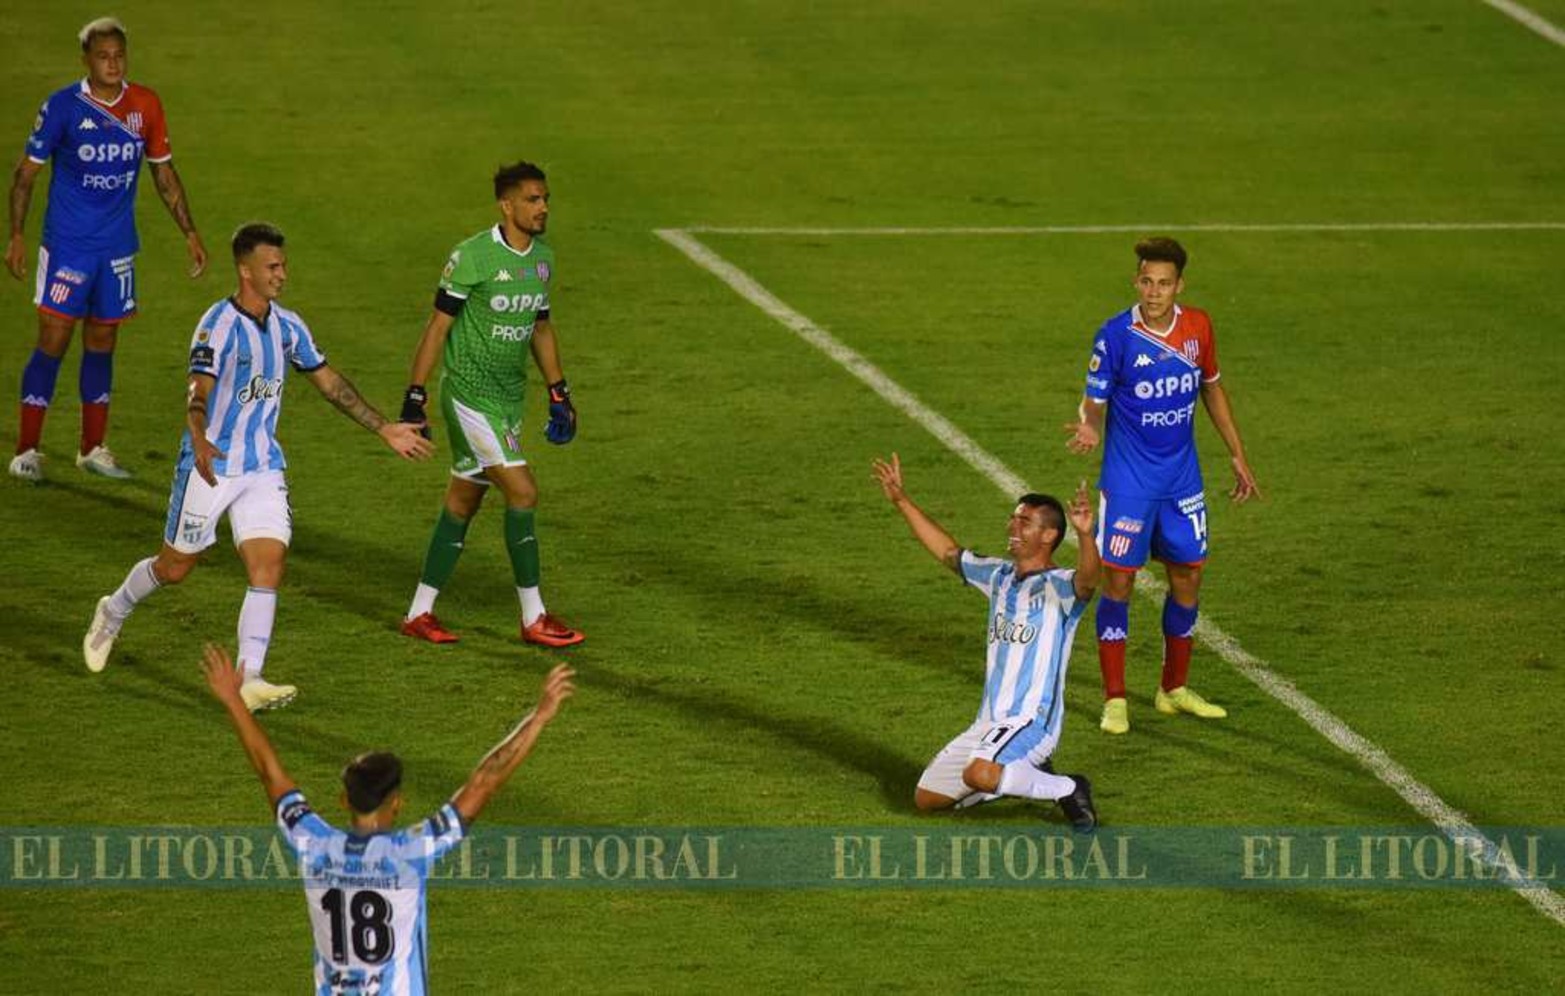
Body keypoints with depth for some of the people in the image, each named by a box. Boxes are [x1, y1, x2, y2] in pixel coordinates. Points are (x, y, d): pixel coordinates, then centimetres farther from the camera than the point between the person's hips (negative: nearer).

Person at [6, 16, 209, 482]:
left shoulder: (145, 106, 1)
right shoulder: (62, 107, -9)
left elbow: (164, 172, 12)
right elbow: (26, 172, -2)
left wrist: (190, 232, 10)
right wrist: (16, 235, -8)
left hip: (118, 248, 4)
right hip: (67, 246, -4)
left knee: (102, 344, 11)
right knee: (53, 342, -6)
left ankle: (93, 448, 21)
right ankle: (27, 452, 0)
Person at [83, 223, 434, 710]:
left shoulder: (287, 326, 5)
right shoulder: (219, 324, -17)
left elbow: (329, 382, 17)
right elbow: (199, 390, -30)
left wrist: (385, 429, 17)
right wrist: (200, 443, -50)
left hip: (263, 468, 5)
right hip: (211, 466, -5)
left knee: (270, 567, -11)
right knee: (174, 567, 9)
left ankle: (248, 679, -13)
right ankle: (112, 613, 39)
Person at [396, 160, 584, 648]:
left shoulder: (542, 257, 7)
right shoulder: (472, 257, -16)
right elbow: (437, 327, -11)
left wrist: (559, 393, 17)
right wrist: (415, 397, -12)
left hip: (508, 397, 8)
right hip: (469, 393, -8)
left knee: (462, 501, 11)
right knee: (523, 492, -13)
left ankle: (420, 612, 19)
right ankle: (533, 618, -5)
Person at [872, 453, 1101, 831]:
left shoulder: (1058, 587, -12)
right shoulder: (1000, 576, 12)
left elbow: (1088, 579, -36)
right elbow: (947, 551, 25)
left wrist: (1085, 533, -56)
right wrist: (901, 501, 25)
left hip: (1031, 719, -9)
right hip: (989, 722, 9)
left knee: (979, 775, -37)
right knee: (927, 798, 13)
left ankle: (1070, 790, -10)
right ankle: (1026, 776, 23)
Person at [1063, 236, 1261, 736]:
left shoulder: (1197, 327, -2)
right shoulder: (1115, 335, -15)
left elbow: (1212, 389, 13)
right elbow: (1094, 403, -10)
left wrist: (1238, 456, 15)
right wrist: (1089, 429, -34)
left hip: (1182, 479, 5)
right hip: (1128, 482, -5)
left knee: (1187, 578, 10)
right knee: (1119, 582, -3)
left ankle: (1174, 690, 26)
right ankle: (1114, 700, 6)